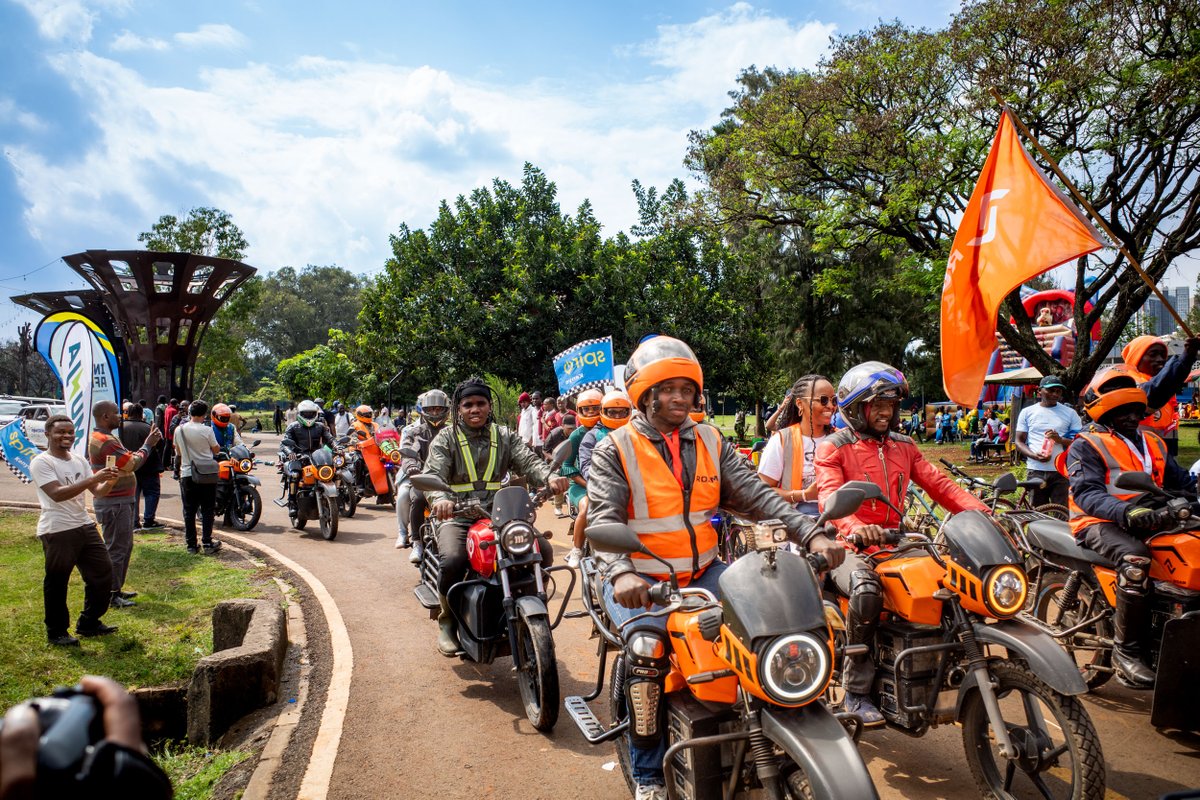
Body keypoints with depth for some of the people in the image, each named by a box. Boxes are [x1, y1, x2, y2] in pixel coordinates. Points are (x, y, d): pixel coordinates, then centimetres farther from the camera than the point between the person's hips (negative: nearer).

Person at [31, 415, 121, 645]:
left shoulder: (79, 460, 11)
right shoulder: (41, 462, -10)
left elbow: (98, 492, 10)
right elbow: (57, 494, -23)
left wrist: (110, 481, -12)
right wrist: (93, 478, -29)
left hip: (85, 526, 7)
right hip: (57, 531, -7)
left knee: (102, 573, 12)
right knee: (57, 582, 3)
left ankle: (89, 623, 28)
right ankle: (56, 632, 19)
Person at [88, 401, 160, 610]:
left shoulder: (107, 438, 16)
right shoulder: (104, 441, -20)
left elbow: (128, 460, 15)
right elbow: (132, 463, -21)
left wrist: (148, 443, 6)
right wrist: (147, 445, -9)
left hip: (121, 501, 11)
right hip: (114, 504, -11)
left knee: (125, 546, 19)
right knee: (116, 548, -5)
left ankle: (116, 589, 28)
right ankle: (111, 595, 2)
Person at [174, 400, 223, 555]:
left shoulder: (179, 430, 0)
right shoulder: (206, 430, -11)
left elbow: (178, 452, 11)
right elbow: (216, 450, 0)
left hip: (186, 474, 3)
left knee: (189, 511, 8)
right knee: (207, 510, 5)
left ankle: (191, 545, 11)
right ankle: (207, 544, 3)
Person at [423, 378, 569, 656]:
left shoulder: (505, 437, 13)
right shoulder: (446, 438, 5)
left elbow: (528, 460, -2)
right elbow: (434, 474, -10)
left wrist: (549, 477, -26)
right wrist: (440, 499, -34)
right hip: (457, 516, -3)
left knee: (543, 550, -17)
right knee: (453, 560, -31)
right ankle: (447, 622, -3)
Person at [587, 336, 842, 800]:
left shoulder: (711, 444, 9)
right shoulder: (615, 451, -4)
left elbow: (756, 495, 0)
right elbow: (603, 519, -17)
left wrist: (810, 535, -15)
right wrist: (622, 573, -36)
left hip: (702, 572, 4)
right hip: (639, 581, -4)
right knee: (647, 653, -27)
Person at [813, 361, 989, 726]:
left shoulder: (904, 447, 18)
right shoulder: (834, 447, -1)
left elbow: (939, 484, 7)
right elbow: (830, 496, -17)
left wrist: (980, 512, -11)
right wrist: (856, 528, -39)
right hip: (851, 546, -6)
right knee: (866, 591, -36)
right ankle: (856, 692, -19)